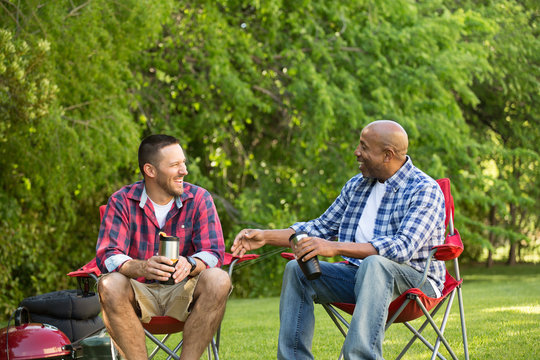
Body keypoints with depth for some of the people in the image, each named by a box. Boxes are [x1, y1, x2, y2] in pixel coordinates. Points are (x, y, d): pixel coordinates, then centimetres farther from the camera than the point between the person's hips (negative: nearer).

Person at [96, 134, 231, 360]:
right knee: (109, 285, -31)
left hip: (183, 292, 1)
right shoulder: (122, 202, -4)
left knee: (218, 280, -29)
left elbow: (214, 253, -8)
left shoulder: (199, 199, -1)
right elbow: (107, 256, -13)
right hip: (140, 292, -1)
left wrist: (189, 264, -33)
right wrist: (142, 267, -36)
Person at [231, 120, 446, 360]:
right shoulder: (356, 186, 12)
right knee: (296, 269, -9)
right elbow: (321, 227, 22)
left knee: (374, 263, -38)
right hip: (360, 276, 7)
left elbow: (403, 247, -27)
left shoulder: (425, 190, -12)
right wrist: (266, 237, 11)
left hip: (416, 279, -7)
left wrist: (335, 248, -33)